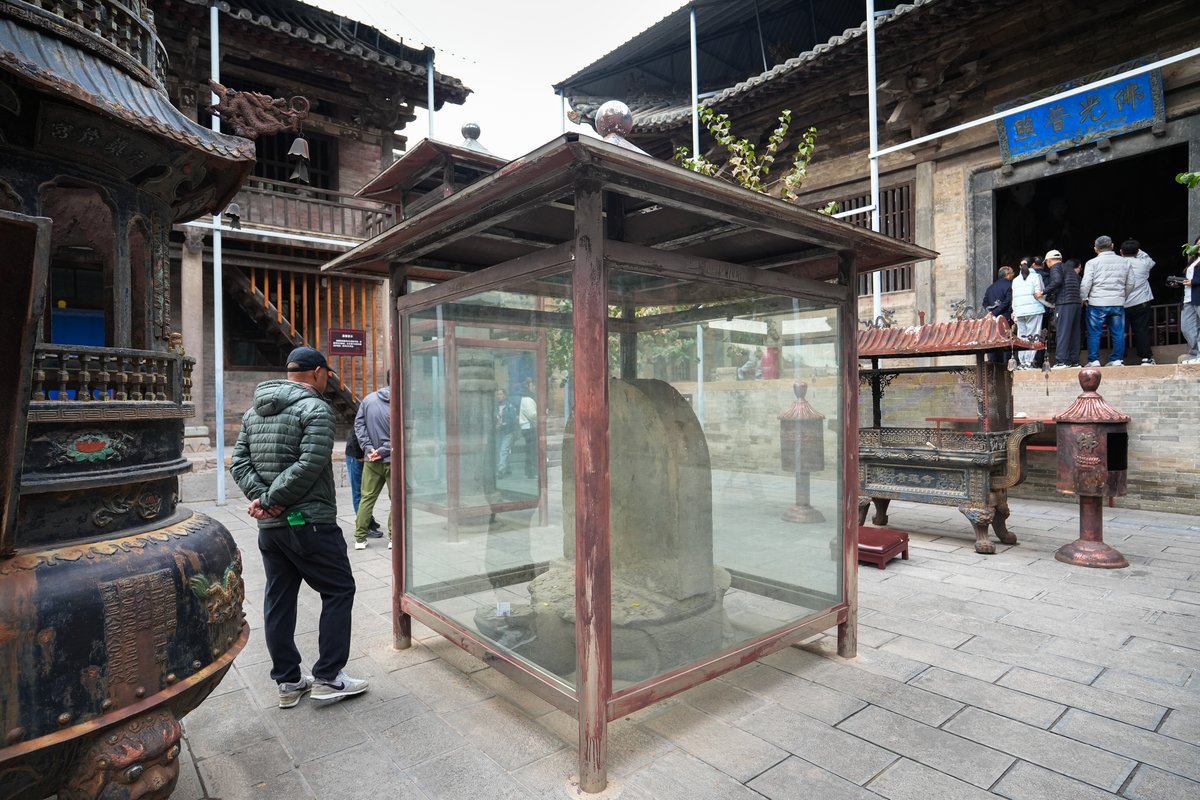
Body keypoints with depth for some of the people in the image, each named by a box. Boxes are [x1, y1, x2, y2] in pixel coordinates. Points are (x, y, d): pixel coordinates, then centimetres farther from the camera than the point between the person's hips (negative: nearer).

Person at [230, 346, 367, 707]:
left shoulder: (254, 411, 13)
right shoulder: (315, 409, -12)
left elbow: (239, 463, 7)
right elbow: (309, 466, -22)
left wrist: (260, 497, -5)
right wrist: (270, 498, -13)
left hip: (269, 527, 8)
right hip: (310, 524, -8)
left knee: (278, 601, 14)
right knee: (338, 591, 6)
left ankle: (288, 681, 23)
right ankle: (328, 677, 9)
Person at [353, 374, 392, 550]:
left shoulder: (368, 399, 1)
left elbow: (359, 424, 0)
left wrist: (368, 448, -3)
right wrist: (383, 450, -11)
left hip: (371, 460, 4)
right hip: (392, 460, -4)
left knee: (367, 498, 13)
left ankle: (360, 538, 16)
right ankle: (393, 537, 11)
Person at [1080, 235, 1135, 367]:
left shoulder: (1092, 263, -4)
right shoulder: (1124, 262, 10)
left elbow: (1085, 283, -10)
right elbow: (1130, 284, 13)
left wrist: (1084, 298, 3)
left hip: (1097, 303, -4)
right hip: (1118, 303, 4)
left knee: (1094, 333, 2)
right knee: (1118, 332, 8)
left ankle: (1093, 360, 1)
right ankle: (1117, 360, 10)